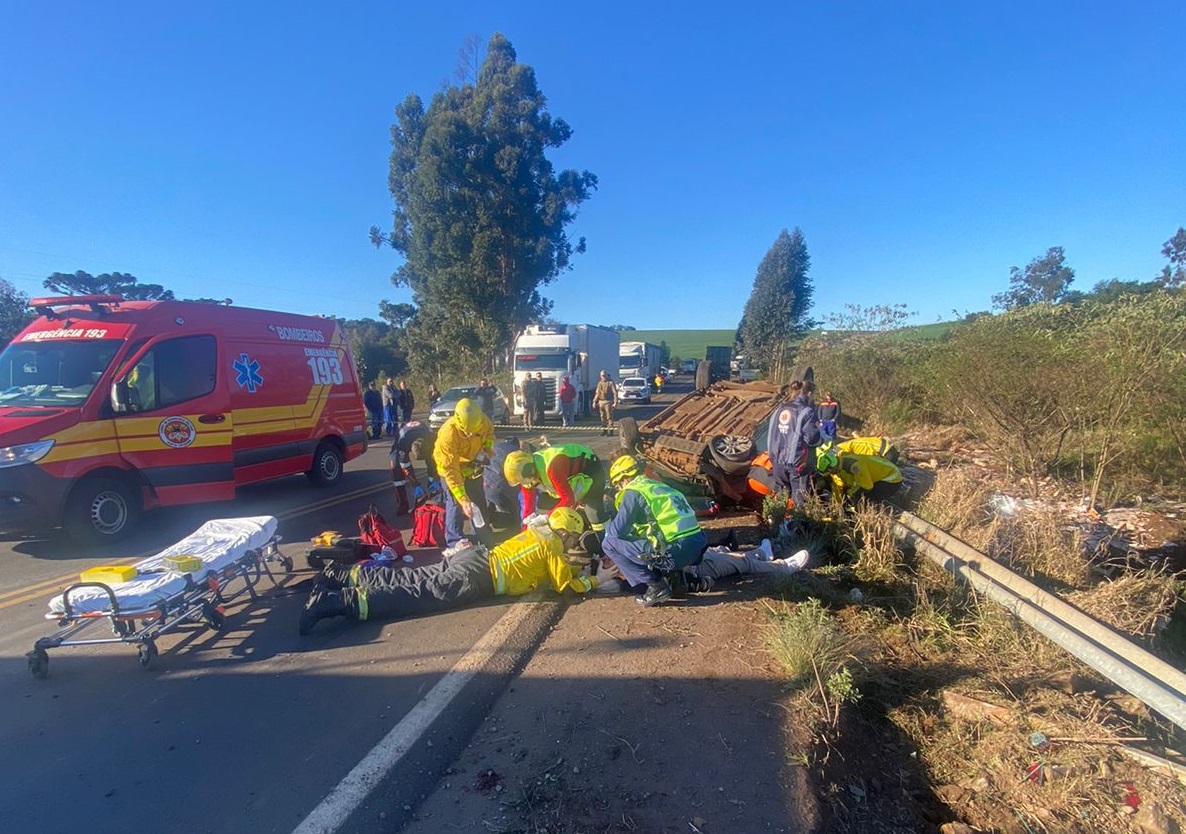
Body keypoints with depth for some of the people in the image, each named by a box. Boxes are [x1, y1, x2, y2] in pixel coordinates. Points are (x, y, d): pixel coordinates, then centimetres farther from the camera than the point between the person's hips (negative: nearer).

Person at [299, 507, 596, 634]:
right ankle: (335, 602, -23)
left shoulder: (537, 530, 21)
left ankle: (338, 574, 10)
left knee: (408, 579, 10)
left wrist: (575, 569, 34)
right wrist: (594, 581, 12)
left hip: (473, 557, 8)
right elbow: (566, 584, -2)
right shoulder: (551, 547, -3)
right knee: (419, 595, -15)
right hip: (476, 578, -8)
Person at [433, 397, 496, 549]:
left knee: (479, 501, 15)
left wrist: (487, 447, -17)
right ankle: (454, 542, 5)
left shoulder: (483, 421, -28)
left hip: (473, 464, 5)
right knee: (455, 503, -11)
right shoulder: (448, 434, -40)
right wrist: (463, 499, -43)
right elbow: (450, 471, -39)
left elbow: (490, 431, 1)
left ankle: (483, 537, 33)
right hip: (449, 465, -5)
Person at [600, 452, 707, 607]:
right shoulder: (657, 485, 23)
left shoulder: (633, 492, -2)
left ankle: (656, 586, 0)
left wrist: (607, 527, 16)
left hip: (674, 552, -8)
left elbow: (617, 530, -6)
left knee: (609, 543, 3)